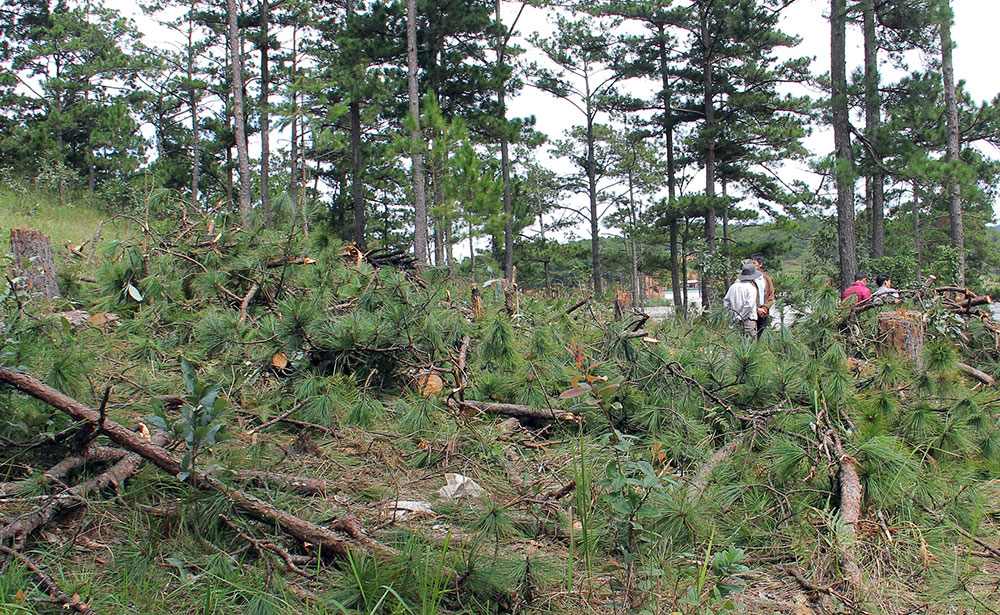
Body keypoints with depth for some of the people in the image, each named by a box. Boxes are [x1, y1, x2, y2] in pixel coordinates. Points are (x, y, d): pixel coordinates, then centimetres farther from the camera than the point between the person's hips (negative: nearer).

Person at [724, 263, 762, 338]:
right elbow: (749, 305, -19)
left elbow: (725, 302, 11)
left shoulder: (733, 286, 7)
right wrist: (740, 317, -14)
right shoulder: (751, 288, -10)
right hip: (749, 320, -6)